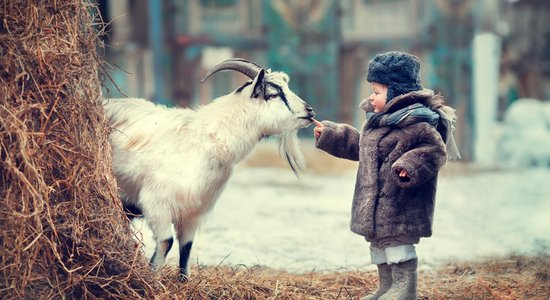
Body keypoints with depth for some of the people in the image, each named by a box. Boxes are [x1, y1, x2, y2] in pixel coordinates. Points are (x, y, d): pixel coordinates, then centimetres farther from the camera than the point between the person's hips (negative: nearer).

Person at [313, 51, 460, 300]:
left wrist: (411, 167, -35)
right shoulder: (376, 121, 13)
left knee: (398, 242, -6)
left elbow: (434, 150, -22)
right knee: (378, 243, 16)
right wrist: (329, 134, 29)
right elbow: (358, 144, 28)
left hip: (400, 205, -10)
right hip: (375, 205, 10)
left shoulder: (416, 123, -18)